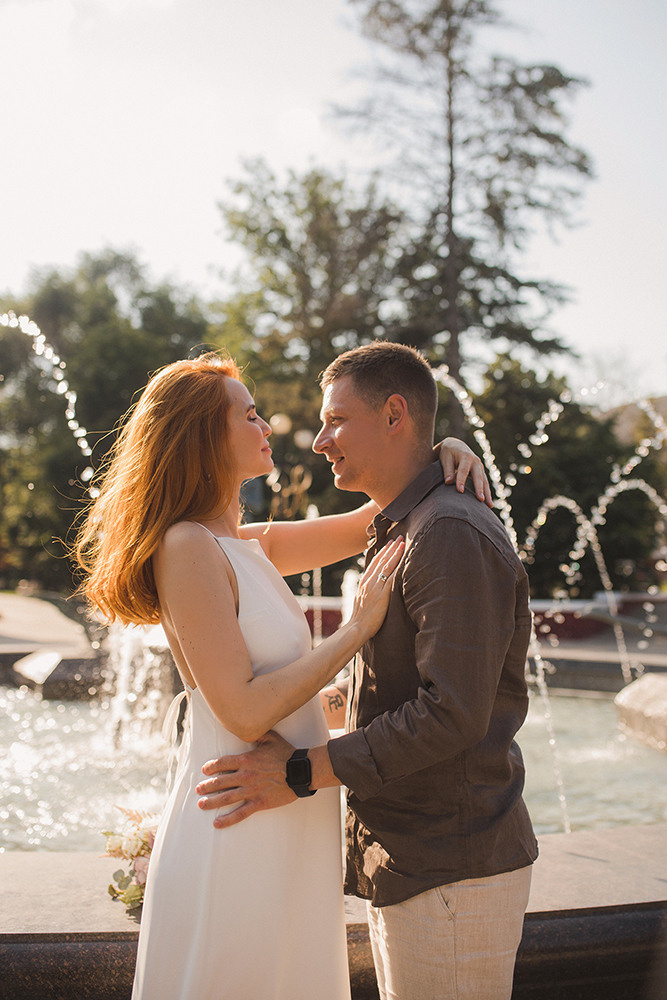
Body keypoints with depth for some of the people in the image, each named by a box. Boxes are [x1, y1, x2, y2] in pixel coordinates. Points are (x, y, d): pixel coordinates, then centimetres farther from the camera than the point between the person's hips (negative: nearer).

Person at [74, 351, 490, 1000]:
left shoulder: (248, 546, 9)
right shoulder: (188, 547, -17)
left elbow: (367, 524, 19)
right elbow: (243, 712, -22)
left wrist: (434, 456, 2)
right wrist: (358, 628, -17)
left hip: (285, 822, 9)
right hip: (237, 832, -9)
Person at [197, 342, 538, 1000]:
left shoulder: (452, 535, -18)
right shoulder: (399, 534, 15)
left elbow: (453, 712, -25)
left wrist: (303, 771, -22)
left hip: (451, 872, -10)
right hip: (405, 866, 10)